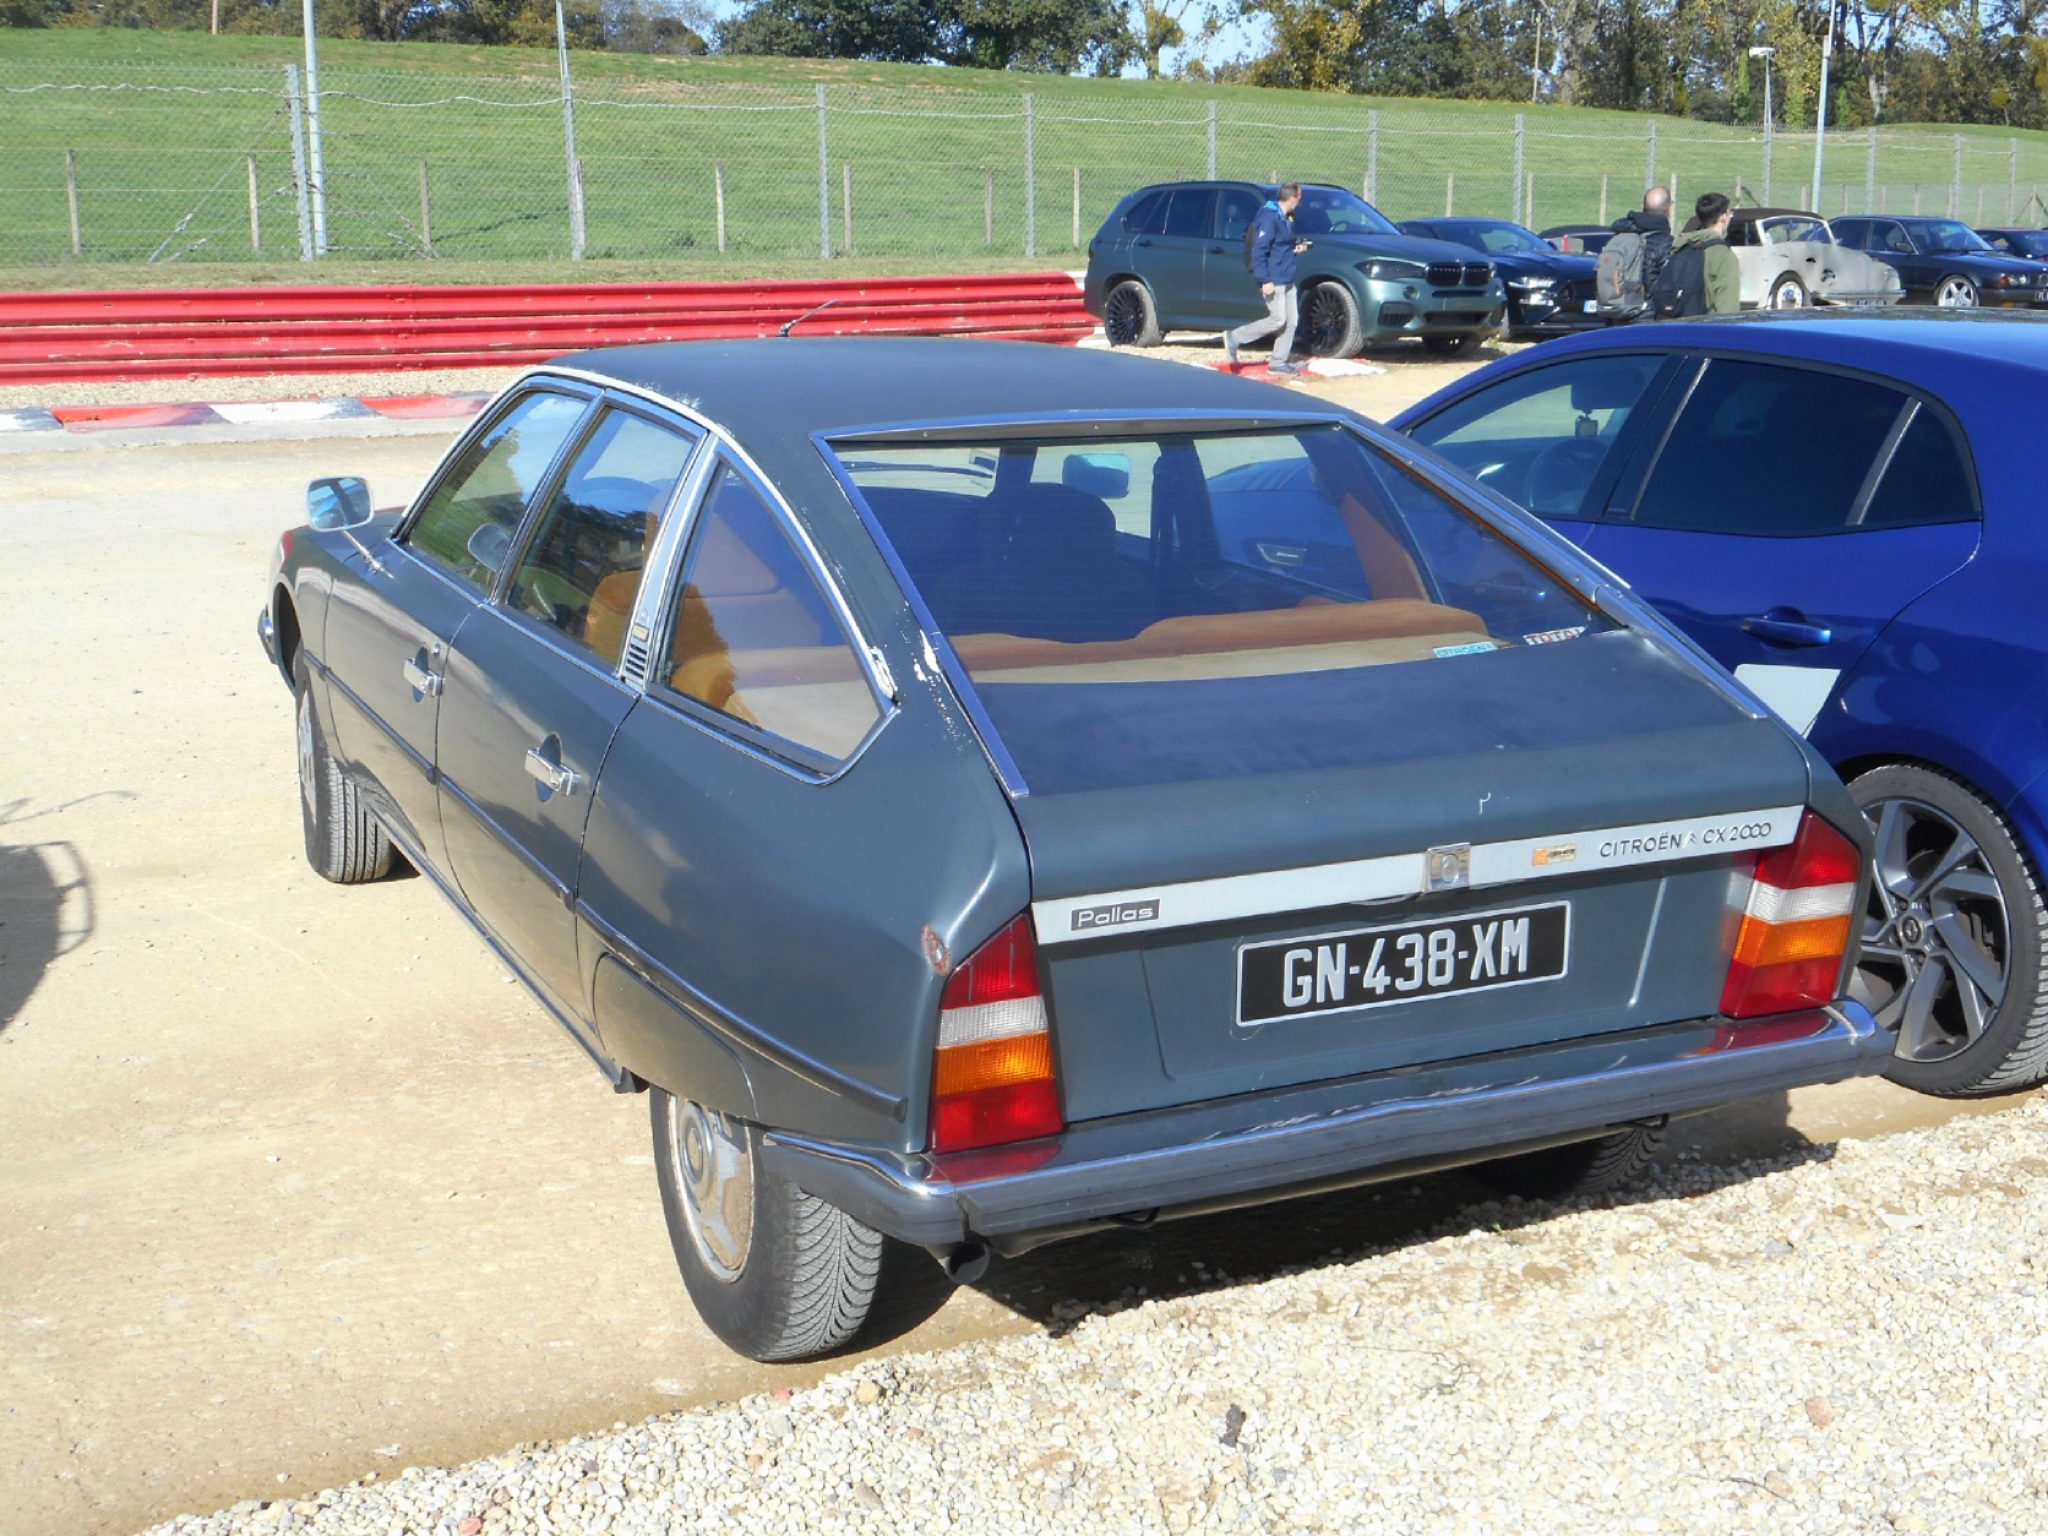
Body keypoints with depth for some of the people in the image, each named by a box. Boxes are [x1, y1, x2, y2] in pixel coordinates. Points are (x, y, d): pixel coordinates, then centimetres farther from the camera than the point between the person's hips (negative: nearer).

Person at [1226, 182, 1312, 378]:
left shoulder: (1286, 218, 14)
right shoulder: (1269, 217, -17)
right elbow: (1259, 251, -21)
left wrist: (1296, 248, 9)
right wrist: (1265, 280, -24)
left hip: (1287, 280, 10)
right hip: (1273, 281, -10)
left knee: (1292, 321, 6)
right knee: (1278, 320, -9)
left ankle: (1279, 363, 13)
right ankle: (1234, 338, 2)